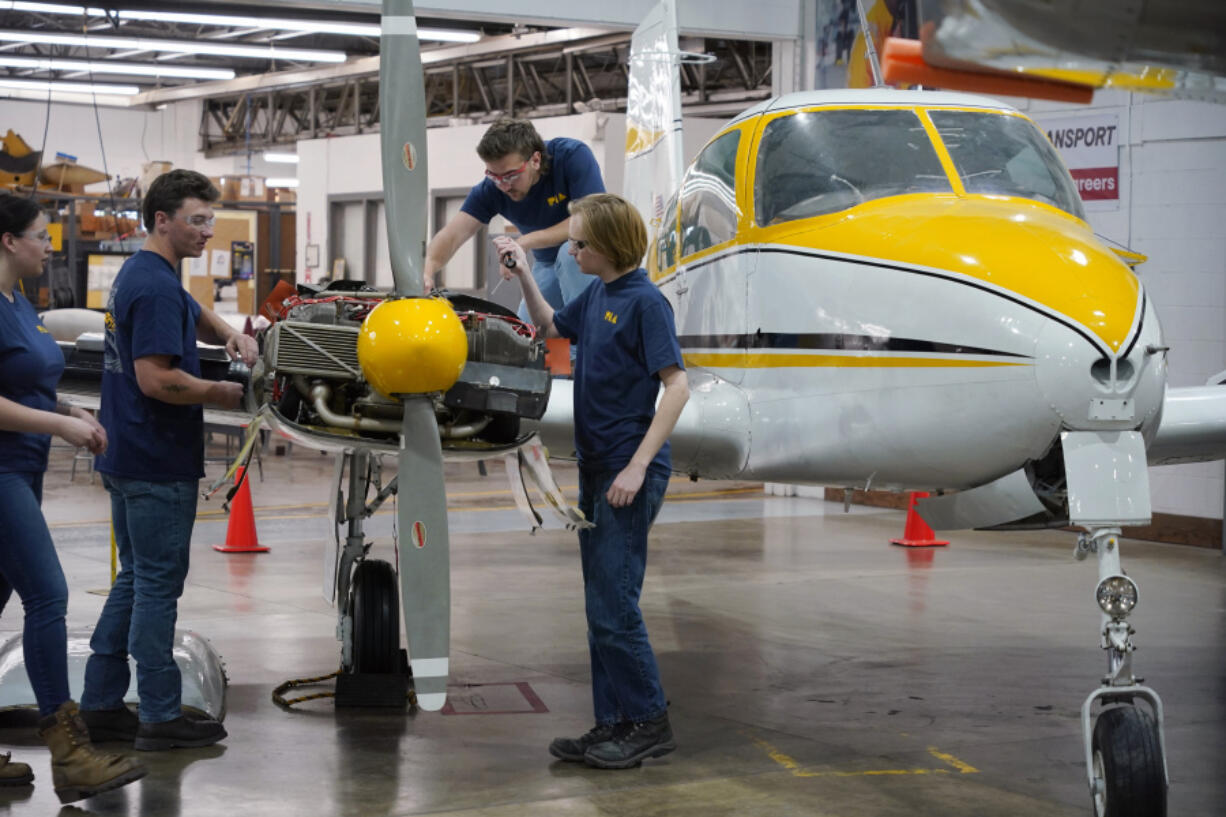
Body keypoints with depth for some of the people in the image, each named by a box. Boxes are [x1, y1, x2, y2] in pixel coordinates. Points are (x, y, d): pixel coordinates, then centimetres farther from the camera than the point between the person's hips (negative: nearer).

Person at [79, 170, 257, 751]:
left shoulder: (141, 276, 15)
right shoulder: (155, 285, -18)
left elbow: (194, 315, 32)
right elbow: (156, 378, -25)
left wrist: (232, 337, 12)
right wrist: (226, 395, -14)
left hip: (127, 458, 10)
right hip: (158, 464, -10)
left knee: (137, 579, 15)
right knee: (158, 584, -4)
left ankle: (100, 704, 18)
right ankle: (160, 717, 2)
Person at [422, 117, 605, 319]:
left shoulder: (573, 156, -26)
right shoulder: (492, 188, -15)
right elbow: (452, 234, -22)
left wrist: (525, 242, -36)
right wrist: (427, 270, -44)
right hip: (548, 264, 5)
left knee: (570, 253, -35)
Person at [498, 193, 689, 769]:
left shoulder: (645, 302, -14)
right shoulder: (595, 296, 11)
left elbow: (677, 386, -19)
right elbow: (551, 326, 32)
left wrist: (638, 466, -24)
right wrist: (523, 273, 17)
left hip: (630, 473, -9)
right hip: (595, 468, 9)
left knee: (613, 606, -8)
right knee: (602, 606, 11)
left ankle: (650, 722, 2)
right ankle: (613, 723, 16)